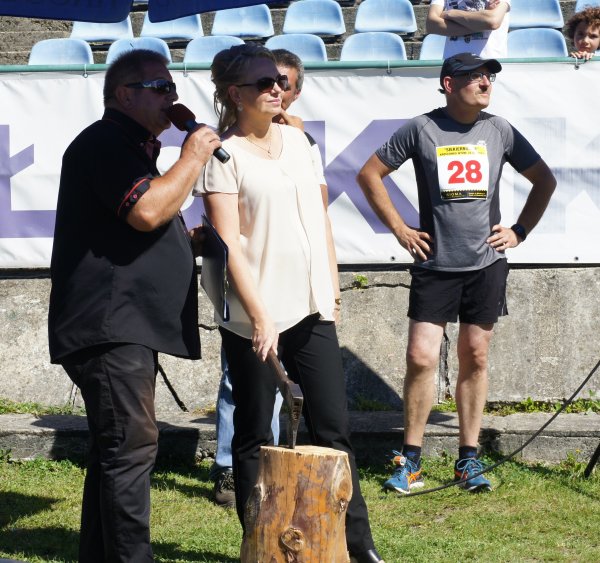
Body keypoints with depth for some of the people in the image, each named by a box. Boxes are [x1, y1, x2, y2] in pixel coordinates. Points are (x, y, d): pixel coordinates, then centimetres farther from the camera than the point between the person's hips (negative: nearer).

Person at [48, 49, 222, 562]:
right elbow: (146, 210, -23)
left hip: (126, 327, 11)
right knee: (131, 446, -16)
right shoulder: (105, 143, -9)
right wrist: (193, 157, -11)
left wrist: (191, 238, 19)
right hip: (108, 324, -11)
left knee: (115, 450, 12)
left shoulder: (129, 148, 25)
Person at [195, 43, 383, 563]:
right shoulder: (226, 155, -8)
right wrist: (260, 316, -18)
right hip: (254, 319, -5)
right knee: (254, 436, 5)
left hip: (311, 309, 5)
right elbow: (229, 244, -13)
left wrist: (331, 280, 15)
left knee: (333, 427, 5)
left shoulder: (296, 139, 11)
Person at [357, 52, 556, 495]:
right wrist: (400, 229, 0)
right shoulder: (421, 130, -3)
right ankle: (411, 461, 3)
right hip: (434, 264, -2)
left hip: (487, 263, 2)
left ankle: (469, 459, 15)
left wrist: (520, 231, 7)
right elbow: (370, 175, 4)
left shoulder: (500, 131, 5)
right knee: (421, 358, -7)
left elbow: (545, 180, 16)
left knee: (475, 359, 7)